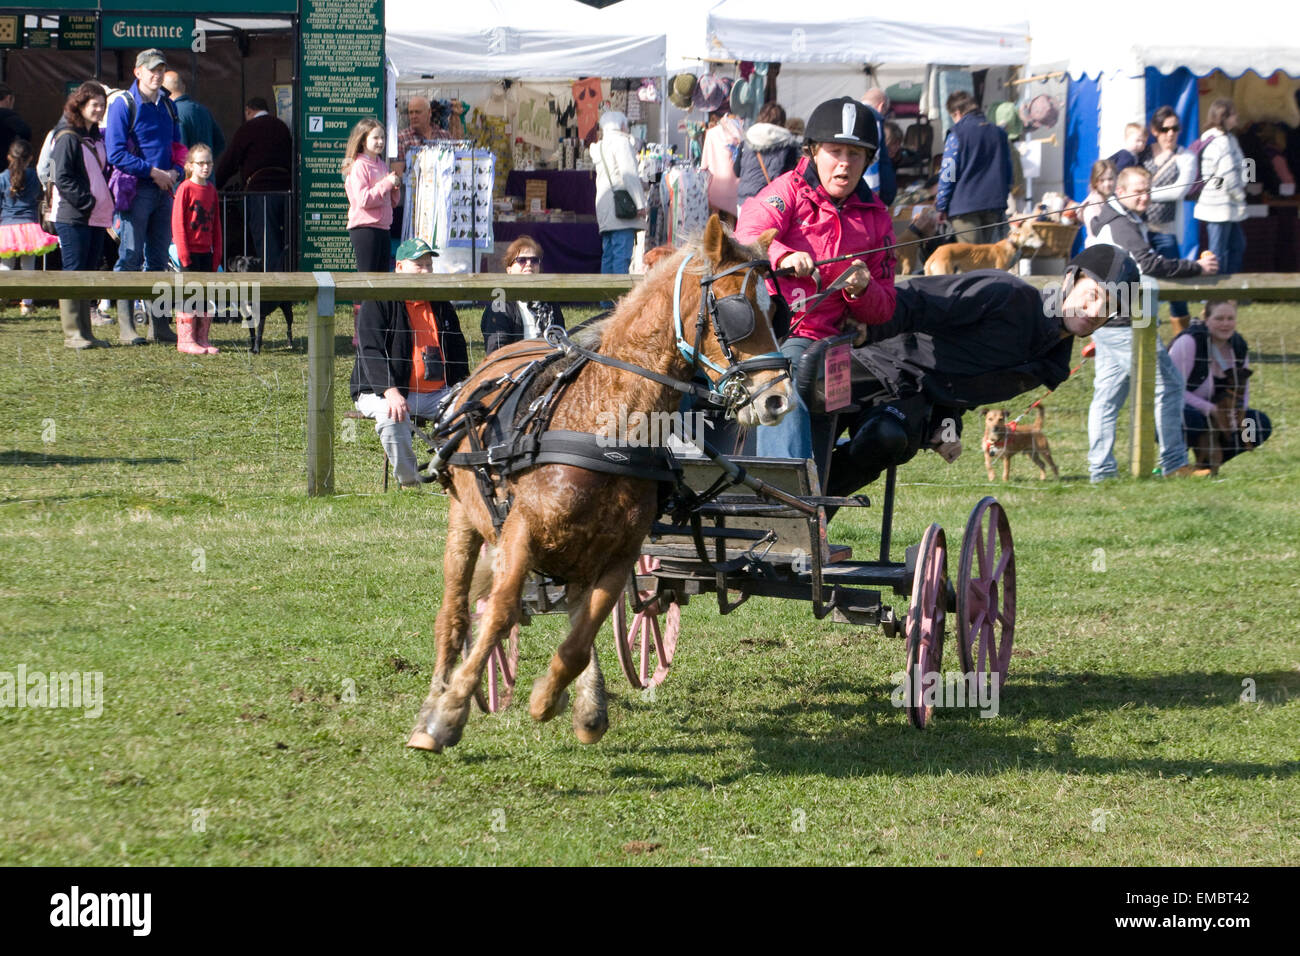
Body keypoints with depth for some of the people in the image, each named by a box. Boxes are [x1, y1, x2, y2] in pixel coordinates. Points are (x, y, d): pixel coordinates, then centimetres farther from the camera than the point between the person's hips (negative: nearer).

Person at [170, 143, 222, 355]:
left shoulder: (211, 190, 11)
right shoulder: (185, 189, -9)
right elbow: (178, 222, -11)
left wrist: (217, 251, 11)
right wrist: (183, 251, -15)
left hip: (206, 252, 7)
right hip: (190, 251, -7)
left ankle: (202, 338, 15)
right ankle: (186, 340, -2)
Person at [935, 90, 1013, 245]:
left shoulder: (957, 135, -5)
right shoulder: (998, 133, 12)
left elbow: (947, 174, -6)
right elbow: (1007, 173, 18)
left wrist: (941, 206, 2)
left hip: (965, 206, -6)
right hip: (994, 205, 6)